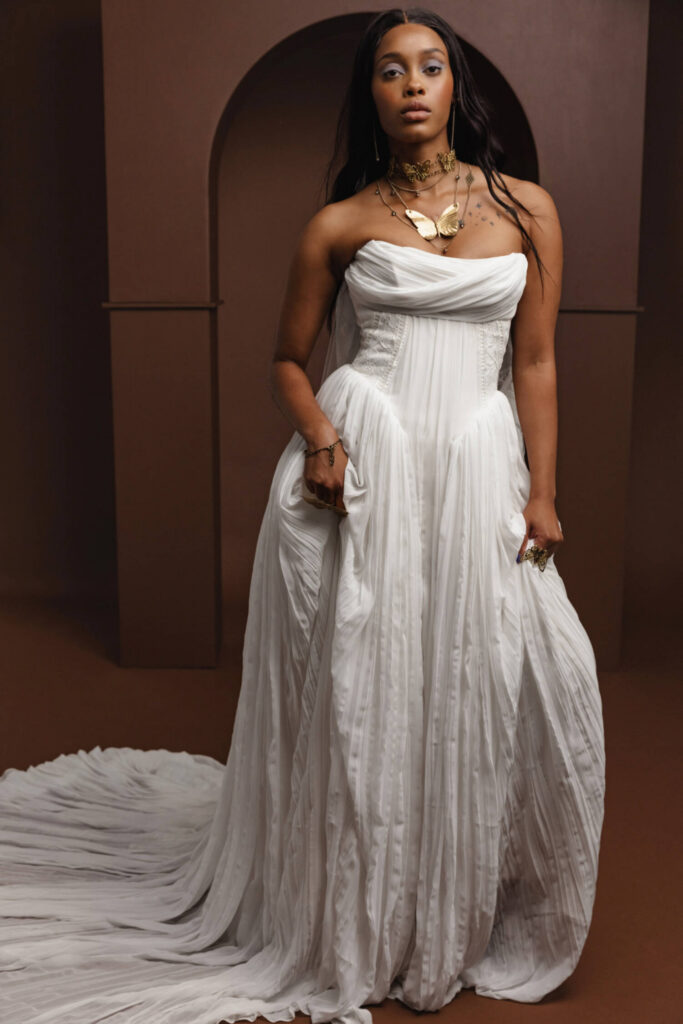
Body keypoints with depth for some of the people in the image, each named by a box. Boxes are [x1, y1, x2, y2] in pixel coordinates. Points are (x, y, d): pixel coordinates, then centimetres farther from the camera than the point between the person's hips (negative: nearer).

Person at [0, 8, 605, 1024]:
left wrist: (540, 493, 1)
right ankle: (360, 932, 25)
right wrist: (317, 434, -8)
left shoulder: (527, 210, 8)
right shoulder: (339, 224, 5)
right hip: (360, 469, -1)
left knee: (491, 684, 1)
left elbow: (536, 364, 7)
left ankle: (463, 922, 26)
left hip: (478, 472, 2)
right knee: (362, 687, 4)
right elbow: (288, 360, 11)